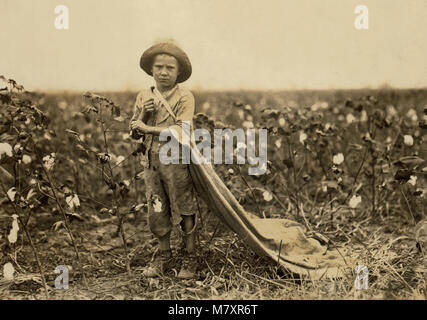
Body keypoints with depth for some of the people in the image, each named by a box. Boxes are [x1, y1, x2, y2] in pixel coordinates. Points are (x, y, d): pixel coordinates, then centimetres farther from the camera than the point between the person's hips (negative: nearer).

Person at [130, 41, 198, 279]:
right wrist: (143, 114, -9)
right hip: (151, 161, 5)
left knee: (183, 209, 4)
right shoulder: (144, 97, 9)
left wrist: (150, 128, -15)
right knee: (157, 211, 11)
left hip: (176, 161, -5)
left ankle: (190, 259, 18)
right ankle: (164, 256, 26)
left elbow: (182, 130, -19)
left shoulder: (185, 97, -7)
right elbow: (135, 133, 10)